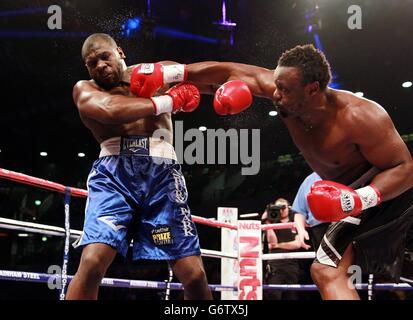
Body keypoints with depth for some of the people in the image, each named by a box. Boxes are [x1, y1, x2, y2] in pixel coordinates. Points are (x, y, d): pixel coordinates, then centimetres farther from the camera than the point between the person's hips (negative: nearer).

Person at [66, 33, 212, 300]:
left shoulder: (152, 73, 22)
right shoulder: (85, 89, 13)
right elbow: (111, 110, -10)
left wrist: (175, 72, -7)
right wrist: (170, 100, -4)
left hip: (162, 174, 2)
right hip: (114, 173, -1)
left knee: (195, 275, -6)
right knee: (92, 262, -22)